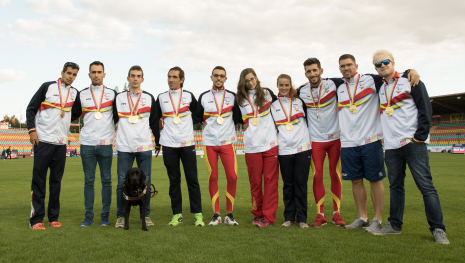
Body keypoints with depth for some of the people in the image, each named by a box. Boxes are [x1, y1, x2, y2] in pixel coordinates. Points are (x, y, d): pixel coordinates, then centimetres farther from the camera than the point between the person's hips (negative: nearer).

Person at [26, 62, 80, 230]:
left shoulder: (75, 93, 12)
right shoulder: (48, 87, 1)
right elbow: (31, 109, 0)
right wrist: (32, 129, -9)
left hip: (61, 143, 4)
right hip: (43, 141, -4)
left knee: (56, 181, 7)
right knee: (39, 180, -2)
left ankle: (53, 217, 15)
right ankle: (36, 219, 3)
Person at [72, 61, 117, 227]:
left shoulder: (112, 94, 8)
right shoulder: (82, 95, 10)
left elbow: (118, 115, 16)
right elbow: (73, 115, 15)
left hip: (106, 144, -1)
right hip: (87, 143, 1)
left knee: (106, 180, 2)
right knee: (88, 180, 4)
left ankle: (105, 215, 11)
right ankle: (88, 216, 12)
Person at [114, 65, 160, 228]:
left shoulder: (149, 98, 10)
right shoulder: (119, 98, 11)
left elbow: (154, 122, 13)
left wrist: (159, 141, 12)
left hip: (145, 147, 0)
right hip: (124, 147, 0)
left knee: (146, 182, 3)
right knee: (122, 182, 0)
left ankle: (146, 215, 14)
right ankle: (120, 216, 12)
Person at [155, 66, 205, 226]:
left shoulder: (189, 96, 6)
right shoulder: (161, 98, 9)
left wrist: (190, 124, 8)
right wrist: (159, 134, 13)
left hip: (187, 143, -1)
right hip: (169, 144, 1)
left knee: (192, 179, -1)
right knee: (174, 180, 5)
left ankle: (197, 214, 5)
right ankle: (177, 214, 14)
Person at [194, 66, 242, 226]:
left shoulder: (232, 96, 9)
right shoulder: (204, 97, 9)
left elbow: (238, 117, 10)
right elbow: (197, 116, 16)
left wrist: (226, 124, 4)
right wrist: (205, 123, 7)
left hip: (227, 142, 0)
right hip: (209, 142, 0)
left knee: (232, 177, -6)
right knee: (212, 177, 1)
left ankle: (229, 214, 8)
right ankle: (216, 214, 12)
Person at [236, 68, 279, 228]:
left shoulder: (267, 93, 10)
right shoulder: (240, 99, 11)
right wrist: (245, 123, 5)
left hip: (270, 143, -1)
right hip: (251, 146, 1)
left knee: (270, 180, -3)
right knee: (255, 181, 4)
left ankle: (268, 216, 2)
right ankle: (258, 214, 17)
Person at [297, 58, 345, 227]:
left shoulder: (333, 84, -4)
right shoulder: (301, 92, 2)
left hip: (335, 137, -1)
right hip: (316, 139, 1)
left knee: (335, 175, 4)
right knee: (317, 176, -2)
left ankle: (336, 214, 15)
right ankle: (320, 215, 8)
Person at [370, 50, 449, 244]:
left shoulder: (410, 81, 3)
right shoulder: (379, 88, 16)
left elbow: (425, 109, -3)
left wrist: (419, 137, -10)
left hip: (413, 143, -4)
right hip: (391, 147, 5)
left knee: (425, 185, -6)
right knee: (395, 186, 10)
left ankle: (438, 229, 1)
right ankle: (395, 225, 20)